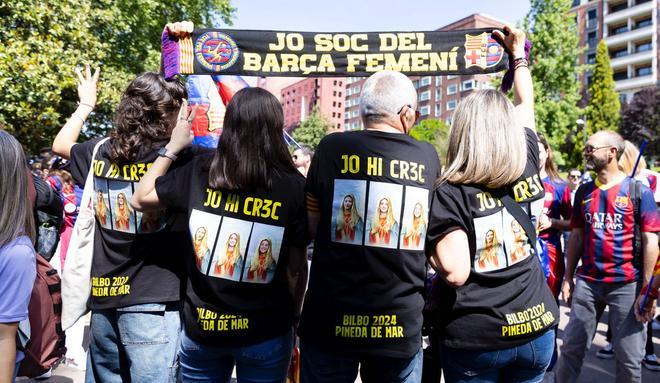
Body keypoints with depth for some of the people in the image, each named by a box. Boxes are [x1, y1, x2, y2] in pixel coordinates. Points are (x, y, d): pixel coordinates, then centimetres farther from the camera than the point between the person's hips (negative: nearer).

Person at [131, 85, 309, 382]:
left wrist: (173, 146, 12)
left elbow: (140, 199, 6)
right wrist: (292, 316, 8)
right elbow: (296, 267, -7)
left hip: (201, 325, 2)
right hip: (266, 332, -1)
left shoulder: (200, 171, -10)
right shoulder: (294, 185, -13)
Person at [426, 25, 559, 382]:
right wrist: (518, 54, 27)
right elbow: (526, 106, 14)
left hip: (474, 337, -4)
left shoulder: (450, 193, -18)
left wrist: (427, 246, -7)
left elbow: (455, 272, -26)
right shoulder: (527, 170, -4)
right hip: (536, 329, 4)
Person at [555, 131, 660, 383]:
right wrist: (568, 278, 9)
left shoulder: (638, 191, -5)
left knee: (629, 358, 9)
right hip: (587, 282, 4)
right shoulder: (584, 191, 8)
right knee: (571, 348, 9)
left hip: (627, 284, -3)